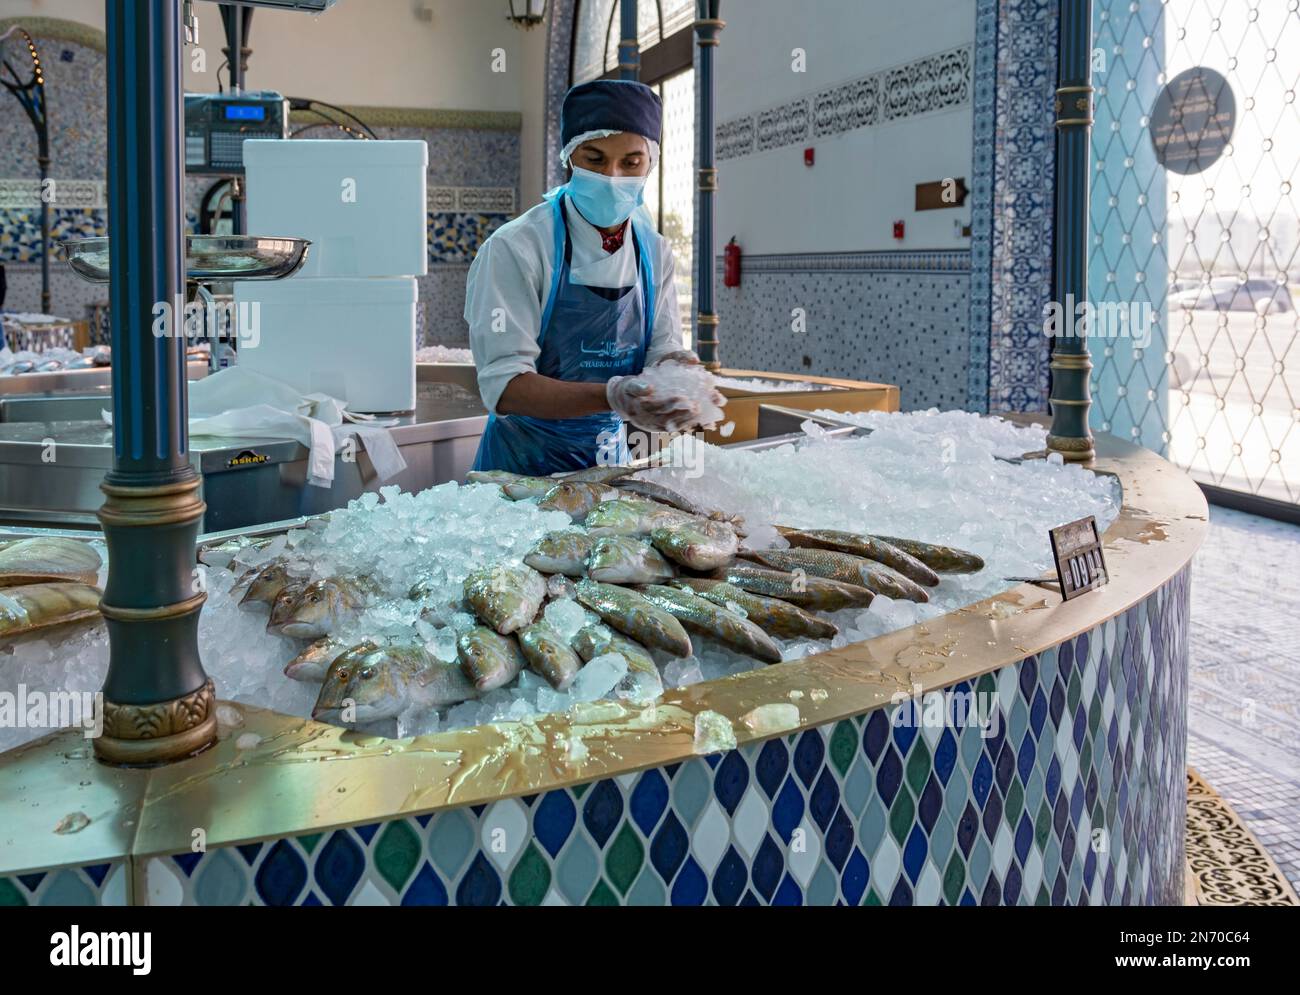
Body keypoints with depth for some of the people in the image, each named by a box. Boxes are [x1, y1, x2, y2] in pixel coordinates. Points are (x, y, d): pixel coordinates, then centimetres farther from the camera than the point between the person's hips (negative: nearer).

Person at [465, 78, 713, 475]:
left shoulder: (654, 251, 0)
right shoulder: (514, 249, -18)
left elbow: (663, 348, -1)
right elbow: (503, 386, -23)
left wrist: (677, 368, -26)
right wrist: (611, 396, -37)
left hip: (611, 456, 5)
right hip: (526, 462, -5)